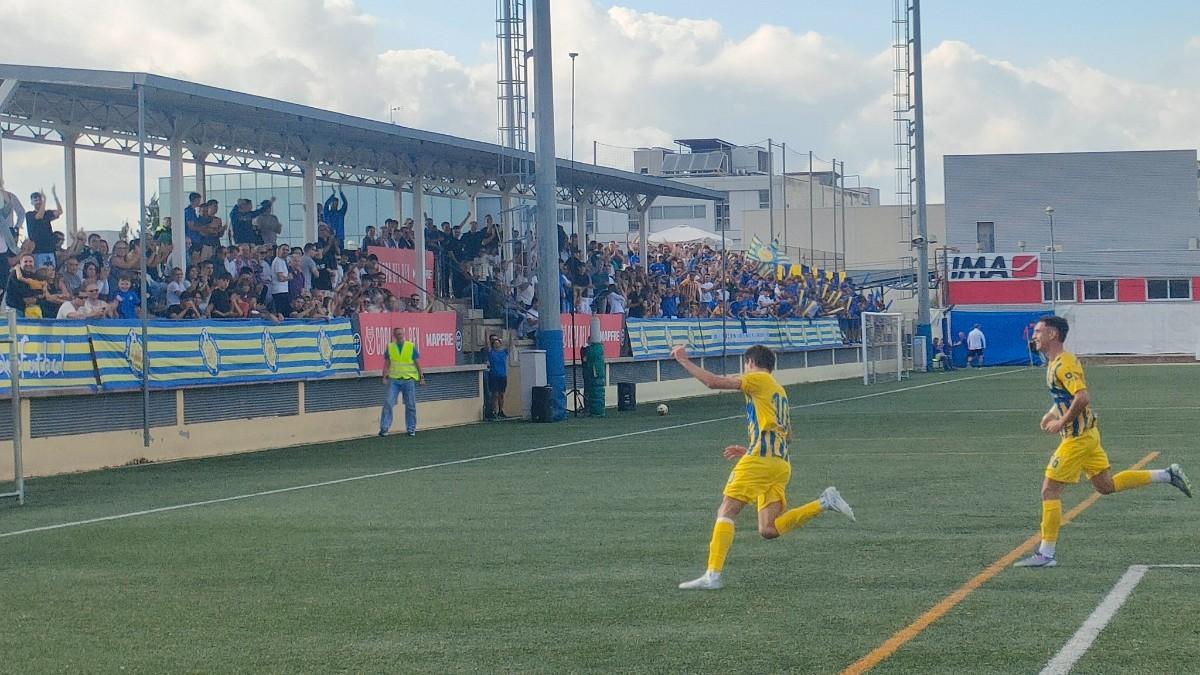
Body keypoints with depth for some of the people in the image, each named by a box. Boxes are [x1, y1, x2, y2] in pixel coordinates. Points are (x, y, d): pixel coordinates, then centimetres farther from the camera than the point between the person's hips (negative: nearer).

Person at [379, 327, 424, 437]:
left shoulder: (411, 346, 2)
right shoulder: (390, 347, 5)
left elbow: (417, 363, 6)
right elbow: (387, 364, 8)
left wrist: (421, 377, 4)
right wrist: (385, 377, -2)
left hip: (408, 380, 0)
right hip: (394, 380, 0)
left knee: (410, 406, 4)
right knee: (388, 403, -9)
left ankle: (411, 429, 15)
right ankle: (384, 428, -3)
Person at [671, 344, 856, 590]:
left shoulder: (758, 379, 2)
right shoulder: (779, 390, 28)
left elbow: (714, 382, -8)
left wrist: (684, 361, 1)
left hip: (761, 459, -8)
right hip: (781, 463, 8)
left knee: (725, 513, -6)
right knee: (769, 530, 2)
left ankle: (713, 575, -15)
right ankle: (824, 503, -4)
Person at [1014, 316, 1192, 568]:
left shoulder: (1063, 364, -19)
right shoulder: (1055, 362, 12)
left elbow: (1082, 398, -30)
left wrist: (1061, 423, -21)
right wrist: (1052, 413, 13)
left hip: (1077, 438, -10)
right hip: (1087, 434, 10)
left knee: (1049, 490, -6)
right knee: (1105, 485, 17)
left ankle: (1046, 554, -3)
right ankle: (1168, 475, 18)